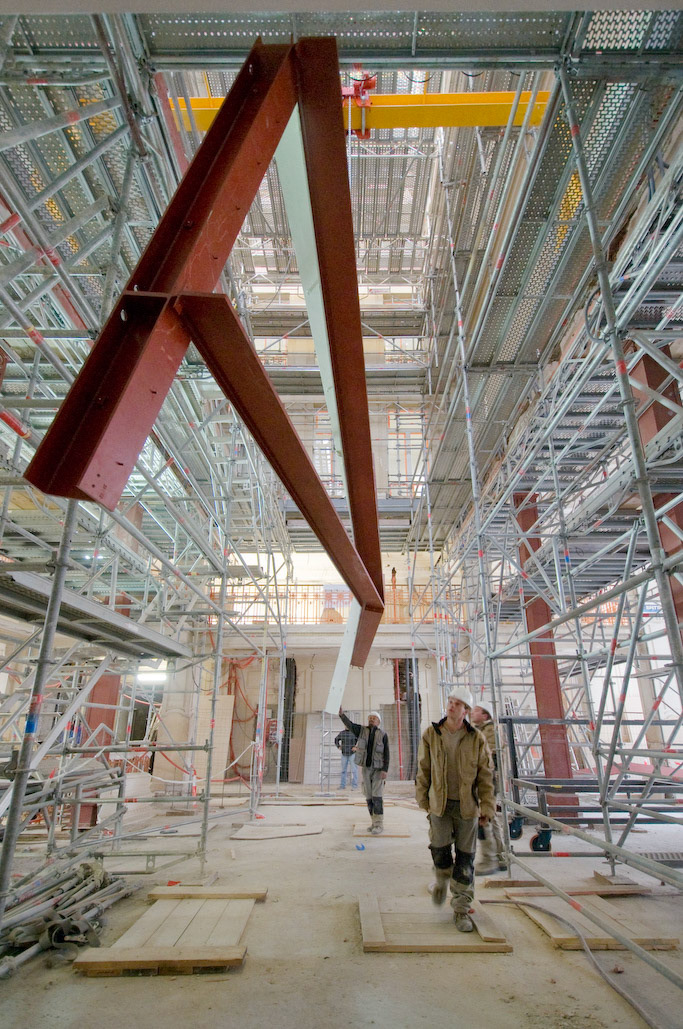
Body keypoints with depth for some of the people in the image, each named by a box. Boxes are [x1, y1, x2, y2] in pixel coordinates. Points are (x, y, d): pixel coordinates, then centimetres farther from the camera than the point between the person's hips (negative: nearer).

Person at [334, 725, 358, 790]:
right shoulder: (342, 733, 5)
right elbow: (336, 739, 22)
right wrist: (338, 746, 8)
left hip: (353, 753, -5)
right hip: (344, 754, 5)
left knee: (354, 770, -5)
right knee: (343, 770, 8)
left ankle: (354, 786, 0)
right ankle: (342, 785, 14)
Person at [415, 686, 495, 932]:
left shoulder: (476, 739, -5)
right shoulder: (431, 735, -2)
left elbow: (485, 776, 0)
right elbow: (423, 770, 5)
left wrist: (486, 807, -2)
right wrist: (423, 799, 7)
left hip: (467, 806, 0)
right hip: (440, 804, 0)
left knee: (465, 858, 6)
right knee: (439, 849, -1)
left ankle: (461, 909, 23)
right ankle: (442, 881, 34)